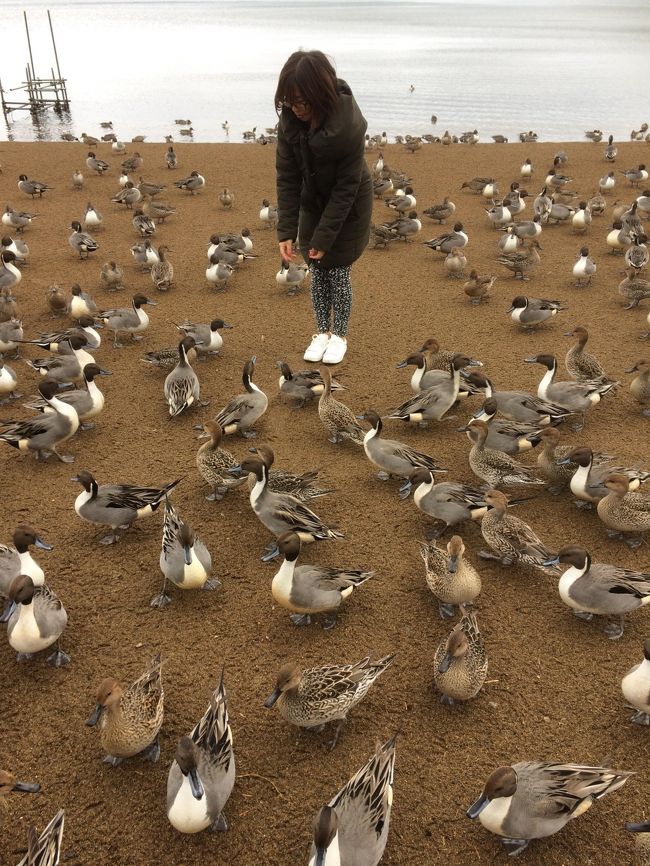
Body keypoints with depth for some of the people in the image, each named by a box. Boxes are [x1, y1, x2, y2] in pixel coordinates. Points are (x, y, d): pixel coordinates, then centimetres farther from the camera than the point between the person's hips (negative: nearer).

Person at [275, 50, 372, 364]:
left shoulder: (349, 126, -31)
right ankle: (322, 332, 22)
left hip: (348, 206, -4)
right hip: (313, 202, 4)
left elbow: (346, 187, -25)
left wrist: (324, 236, -24)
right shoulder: (289, 119, -18)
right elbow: (287, 177, -15)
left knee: (338, 269, -1)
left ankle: (339, 335, 16)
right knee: (317, 270, 8)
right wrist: (286, 231, -20)